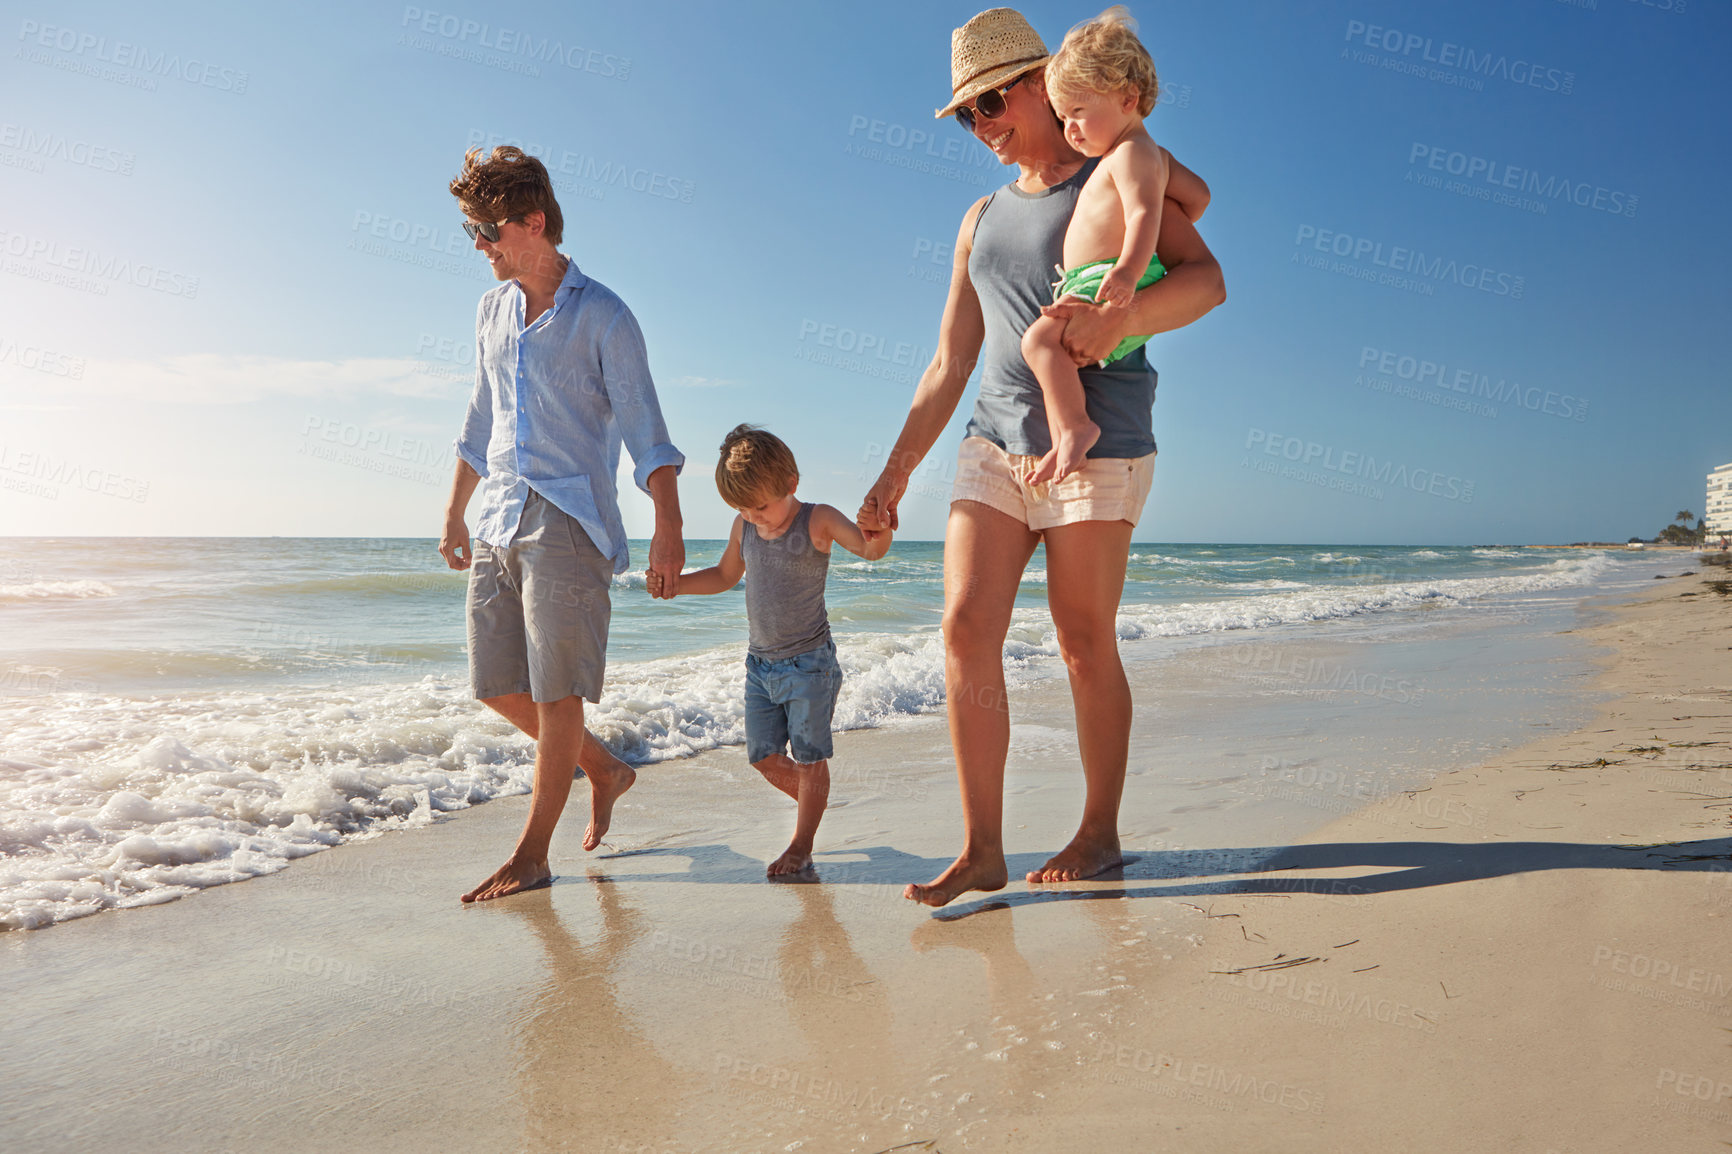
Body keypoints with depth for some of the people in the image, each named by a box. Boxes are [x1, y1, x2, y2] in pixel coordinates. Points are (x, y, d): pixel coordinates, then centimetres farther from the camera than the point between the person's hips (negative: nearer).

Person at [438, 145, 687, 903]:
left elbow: (644, 427, -8)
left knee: (554, 689, -5)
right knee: (496, 684, 7)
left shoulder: (602, 316, -3)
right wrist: (454, 514, 26)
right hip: (499, 520, 7)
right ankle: (604, 769, 28)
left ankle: (531, 854, 4)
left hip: (567, 520, -7)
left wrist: (668, 526, -18)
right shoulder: (492, 312, 16)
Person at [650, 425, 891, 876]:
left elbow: (871, 549, -26)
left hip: (808, 662, -6)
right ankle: (814, 804, 34)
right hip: (760, 663, 6)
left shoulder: (818, 521, -12)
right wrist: (674, 582, 5)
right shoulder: (743, 527, 4)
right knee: (763, 757, 10)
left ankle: (801, 846, 16)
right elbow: (725, 575, 19)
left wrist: (880, 529, -50)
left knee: (808, 758, 2)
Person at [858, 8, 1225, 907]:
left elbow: (1206, 280, -8)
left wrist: (1120, 316, -27)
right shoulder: (982, 220, 22)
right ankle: (982, 849, -3)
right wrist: (895, 473, 13)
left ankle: (1099, 833, 13)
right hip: (996, 444, 5)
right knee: (965, 631, -7)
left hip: (1096, 443, -5)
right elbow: (949, 365, 19)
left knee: (1085, 644, -3)